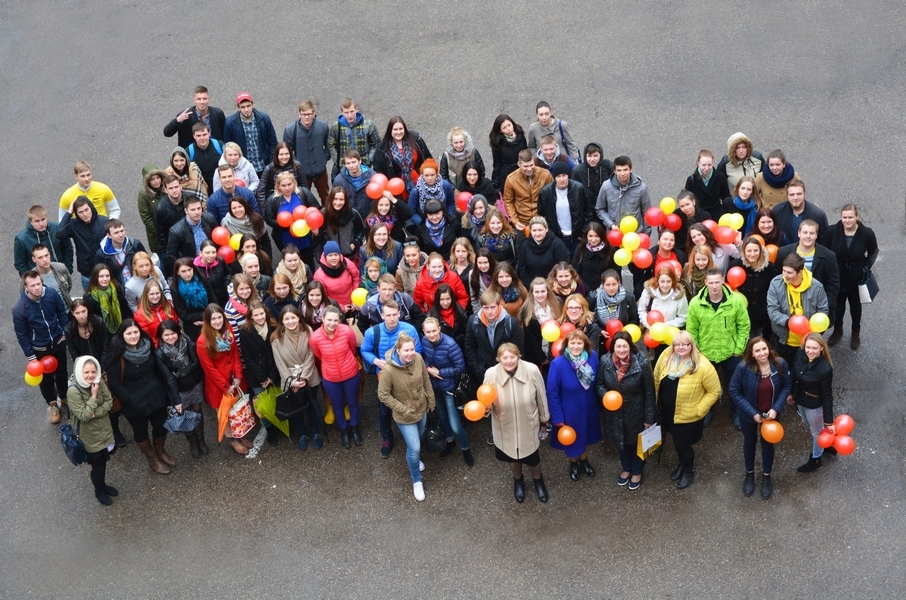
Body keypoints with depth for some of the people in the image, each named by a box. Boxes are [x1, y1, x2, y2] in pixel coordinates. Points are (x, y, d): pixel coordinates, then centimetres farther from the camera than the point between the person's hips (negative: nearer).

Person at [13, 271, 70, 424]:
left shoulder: (52, 294, -22)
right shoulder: (19, 309, -27)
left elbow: (62, 312, -1)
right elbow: (21, 335, -15)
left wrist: (64, 332, 4)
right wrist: (30, 356, -11)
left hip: (58, 342, 2)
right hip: (39, 349, -2)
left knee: (62, 372, 23)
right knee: (46, 378, 16)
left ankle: (64, 397, 48)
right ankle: (52, 404, 40)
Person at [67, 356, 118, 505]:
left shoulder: (99, 382, -13)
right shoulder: (73, 392, -29)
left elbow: (109, 402, -6)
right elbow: (84, 416, -27)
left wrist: (96, 413, -22)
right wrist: (94, 396, -31)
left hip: (103, 430, 5)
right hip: (89, 436, -5)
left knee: (103, 461, 25)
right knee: (97, 465, 14)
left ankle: (103, 485, 51)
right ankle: (99, 491, 41)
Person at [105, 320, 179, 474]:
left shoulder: (147, 346, -10)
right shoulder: (117, 355, -23)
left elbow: (159, 368, 0)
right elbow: (114, 384, -17)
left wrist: (175, 397, -5)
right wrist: (131, 400, -20)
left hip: (156, 395, 4)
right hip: (134, 401, -4)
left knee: (161, 426, 19)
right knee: (140, 431, 16)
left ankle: (161, 452, 49)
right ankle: (152, 459, 42)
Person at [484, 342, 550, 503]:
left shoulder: (532, 370, -25)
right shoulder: (491, 374, -23)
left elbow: (541, 396, -8)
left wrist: (544, 418, 5)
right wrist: (486, 407, -34)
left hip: (528, 425, -1)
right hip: (505, 427, 1)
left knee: (532, 458, 19)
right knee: (512, 457, 26)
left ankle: (538, 481, 55)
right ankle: (518, 481, 59)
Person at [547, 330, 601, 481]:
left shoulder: (592, 357, -19)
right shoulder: (558, 364, -28)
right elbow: (552, 393, -19)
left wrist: (599, 402, 4)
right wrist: (557, 417, -14)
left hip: (589, 408, 3)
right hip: (569, 411, -3)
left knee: (587, 436, 27)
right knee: (571, 439, 22)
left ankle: (584, 460, 56)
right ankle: (573, 464, 52)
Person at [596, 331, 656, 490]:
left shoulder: (642, 363, -25)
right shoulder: (605, 361, -17)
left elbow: (649, 392, -16)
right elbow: (598, 384, -1)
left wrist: (649, 418, -12)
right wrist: (605, 394, -24)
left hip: (636, 412, -3)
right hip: (615, 412, 3)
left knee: (637, 443, 21)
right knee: (621, 442, 26)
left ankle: (637, 472, 47)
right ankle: (626, 468, 53)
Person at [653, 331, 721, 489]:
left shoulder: (703, 367, -28)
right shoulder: (666, 356, -14)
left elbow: (714, 391, -17)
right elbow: (656, 378, 2)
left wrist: (698, 410, -17)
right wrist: (656, 399, 9)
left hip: (687, 416, -5)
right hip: (667, 412, 5)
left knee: (682, 445, 12)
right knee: (677, 442, 26)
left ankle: (689, 470, 43)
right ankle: (682, 464, 55)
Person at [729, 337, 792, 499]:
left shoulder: (780, 364, -24)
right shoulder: (743, 367, -29)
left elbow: (787, 386, -9)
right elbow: (734, 392, -19)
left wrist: (776, 408, -19)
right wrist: (752, 413, -20)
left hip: (770, 412, 1)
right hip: (749, 413, -1)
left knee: (768, 443, 21)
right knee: (749, 442, 23)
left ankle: (766, 476, 45)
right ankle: (749, 474, 47)